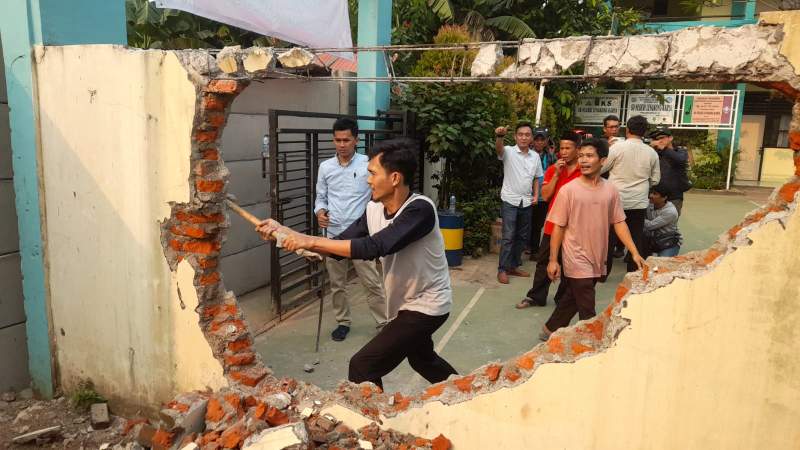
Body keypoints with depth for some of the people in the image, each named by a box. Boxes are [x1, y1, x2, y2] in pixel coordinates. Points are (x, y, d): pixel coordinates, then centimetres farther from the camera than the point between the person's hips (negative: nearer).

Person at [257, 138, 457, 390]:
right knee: (422, 359, 31)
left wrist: (312, 242, -35)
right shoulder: (374, 210, -6)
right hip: (407, 303, 9)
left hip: (427, 305, -9)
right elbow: (339, 247, -4)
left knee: (363, 366, -13)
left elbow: (373, 247, -40)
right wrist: (282, 231, -11)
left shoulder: (420, 209, -29)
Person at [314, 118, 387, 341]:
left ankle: (385, 323, 14)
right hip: (334, 235, 3)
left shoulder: (369, 165, -6)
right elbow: (321, 197, 10)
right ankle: (343, 322, 29)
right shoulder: (325, 167, 4)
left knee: (372, 283, 1)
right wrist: (320, 212, -11)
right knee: (337, 284, 13)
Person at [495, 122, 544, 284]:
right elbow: (498, 148, -32)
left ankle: (514, 266, 24)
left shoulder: (535, 156, 7)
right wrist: (499, 136, -52)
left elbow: (536, 178, 16)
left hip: (526, 202, 5)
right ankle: (502, 269, 2)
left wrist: (536, 195, 3)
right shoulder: (509, 152, -8)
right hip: (510, 200, -5)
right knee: (508, 236, -7)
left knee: (522, 236, 11)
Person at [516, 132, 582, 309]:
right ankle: (536, 297, 19)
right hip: (553, 224, 3)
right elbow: (545, 195, -4)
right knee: (543, 261, 9)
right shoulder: (552, 169, 5)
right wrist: (556, 174, -10)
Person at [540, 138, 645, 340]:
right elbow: (558, 227, -8)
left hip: (598, 259, 5)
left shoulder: (611, 190, 0)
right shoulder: (568, 190, -11)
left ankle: (550, 330, 36)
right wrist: (553, 260, -8)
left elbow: (619, 223, 5)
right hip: (577, 260, -4)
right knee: (587, 312, 0)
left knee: (572, 299, 18)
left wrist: (635, 253, -2)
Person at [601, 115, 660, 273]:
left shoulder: (617, 147, -11)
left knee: (610, 237, 8)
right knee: (636, 239, 10)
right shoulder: (651, 152, 0)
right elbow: (655, 179, 7)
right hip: (639, 202, 3)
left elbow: (601, 168, -3)